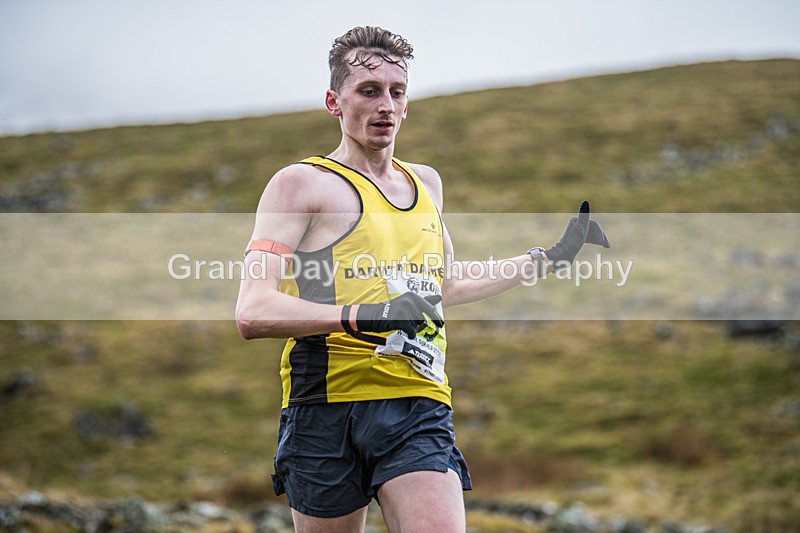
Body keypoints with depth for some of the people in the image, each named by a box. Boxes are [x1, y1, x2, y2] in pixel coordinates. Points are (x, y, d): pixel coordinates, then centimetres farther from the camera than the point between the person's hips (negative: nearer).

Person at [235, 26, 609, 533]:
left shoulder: (426, 182, 20)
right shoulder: (301, 183, 0)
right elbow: (253, 314, -13)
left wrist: (549, 257, 35)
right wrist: (363, 315, -26)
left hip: (418, 406, 4)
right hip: (327, 403, -4)